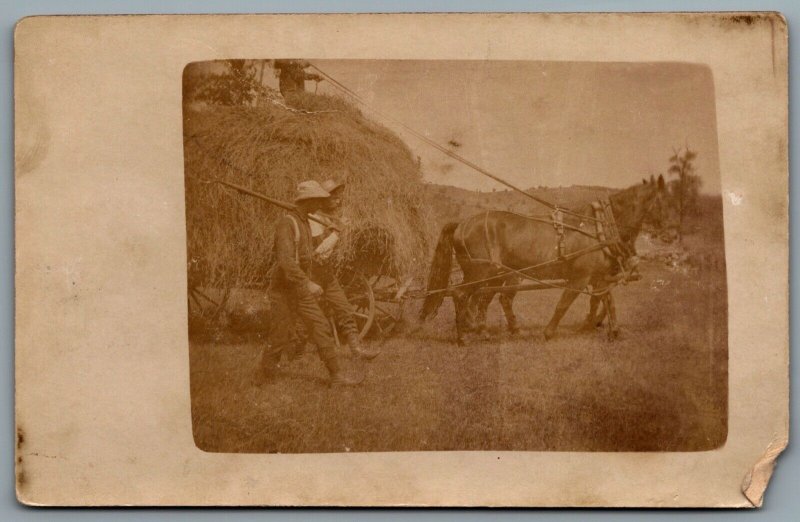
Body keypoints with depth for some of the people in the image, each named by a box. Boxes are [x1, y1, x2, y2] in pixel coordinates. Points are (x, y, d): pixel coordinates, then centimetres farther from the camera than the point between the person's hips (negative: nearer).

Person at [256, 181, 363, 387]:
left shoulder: (304, 222, 11)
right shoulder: (286, 223, -19)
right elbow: (286, 261, -29)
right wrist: (308, 284, -32)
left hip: (301, 290, 8)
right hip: (284, 290, -8)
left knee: (321, 329, 3)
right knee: (281, 337, -2)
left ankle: (337, 374, 4)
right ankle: (263, 378, 13)